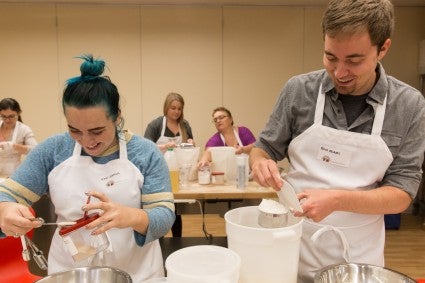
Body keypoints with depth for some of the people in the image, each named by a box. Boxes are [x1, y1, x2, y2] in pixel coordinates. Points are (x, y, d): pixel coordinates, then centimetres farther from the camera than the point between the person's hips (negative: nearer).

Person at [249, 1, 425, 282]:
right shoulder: (299, 90, -10)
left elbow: (402, 192, -9)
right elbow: (264, 149, 0)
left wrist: (338, 200, -26)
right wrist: (260, 162, -23)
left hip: (358, 255, 0)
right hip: (292, 244, 0)